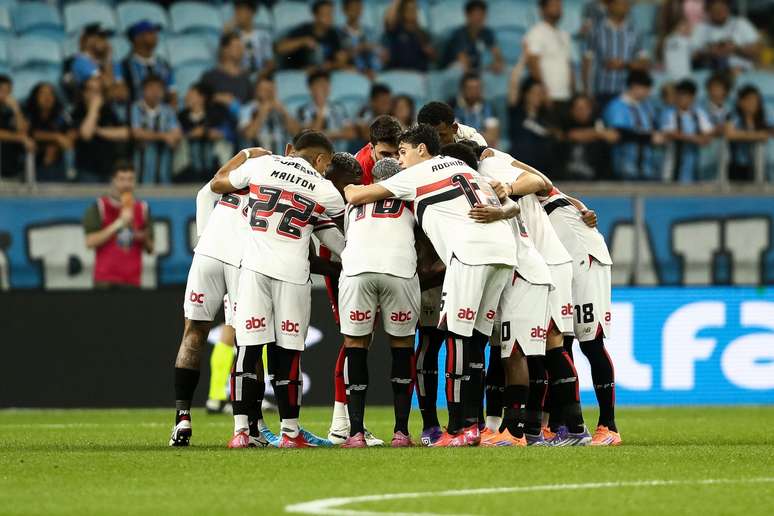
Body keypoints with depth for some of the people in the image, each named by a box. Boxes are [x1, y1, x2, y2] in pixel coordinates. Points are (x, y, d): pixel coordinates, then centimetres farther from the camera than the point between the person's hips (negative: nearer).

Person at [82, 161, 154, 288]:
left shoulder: (142, 209, 12)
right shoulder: (99, 207, 2)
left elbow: (150, 249, 16)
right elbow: (90, 242, -9)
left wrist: (144, 238, -8)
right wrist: (118, 224, -13)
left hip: (132, 281, 3)